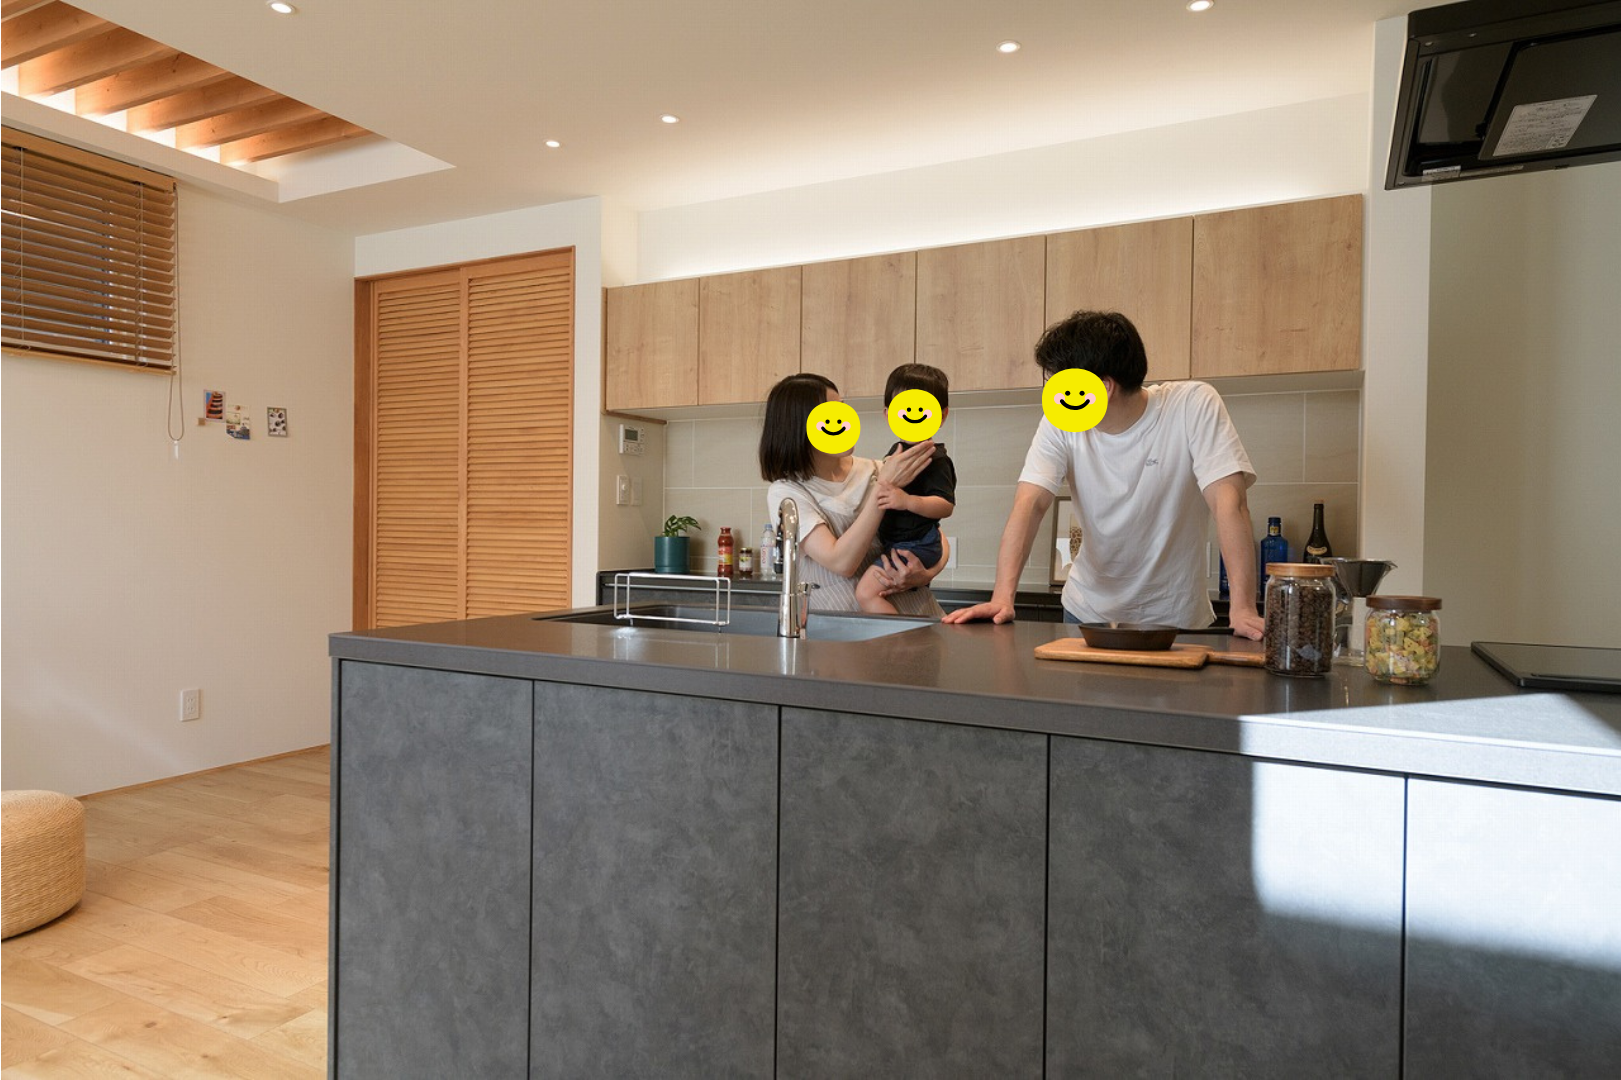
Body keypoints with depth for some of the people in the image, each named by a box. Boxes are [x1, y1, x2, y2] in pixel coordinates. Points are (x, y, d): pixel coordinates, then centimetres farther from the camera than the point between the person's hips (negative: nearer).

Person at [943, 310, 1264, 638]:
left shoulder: (1194, 406, -15)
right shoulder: (1060, 424, -9)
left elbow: (1229, 502, -23)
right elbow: (1029, 504, -18)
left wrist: (1243, 608, -33)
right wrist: (1002, 597, -32)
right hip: (1089, 612, 2)